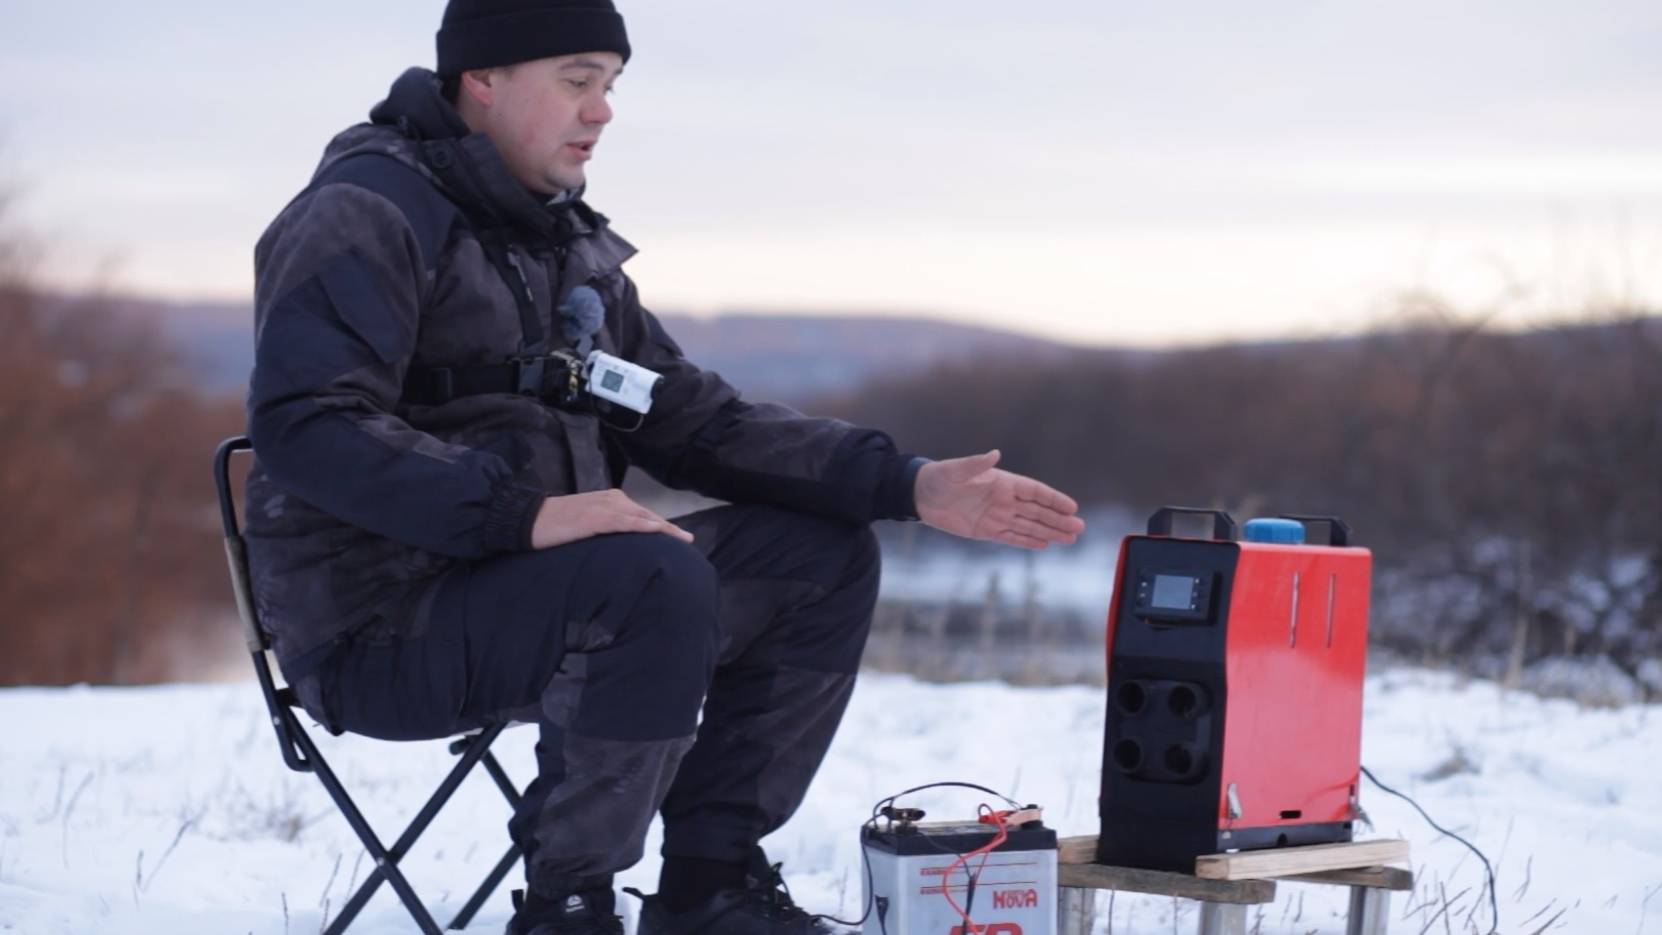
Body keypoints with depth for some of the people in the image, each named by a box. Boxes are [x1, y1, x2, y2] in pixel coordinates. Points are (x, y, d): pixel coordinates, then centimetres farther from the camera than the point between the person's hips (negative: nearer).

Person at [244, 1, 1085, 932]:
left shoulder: (572, 241, 15)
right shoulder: (368, 214, -12)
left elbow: (689, 418, 14)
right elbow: (307, 428, -25)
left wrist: (912, 485, 2)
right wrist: (524, 512, -34)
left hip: (523, 585, 9)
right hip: (380, 630, -9)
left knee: (825, 557, 2)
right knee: (661, 582, -33)